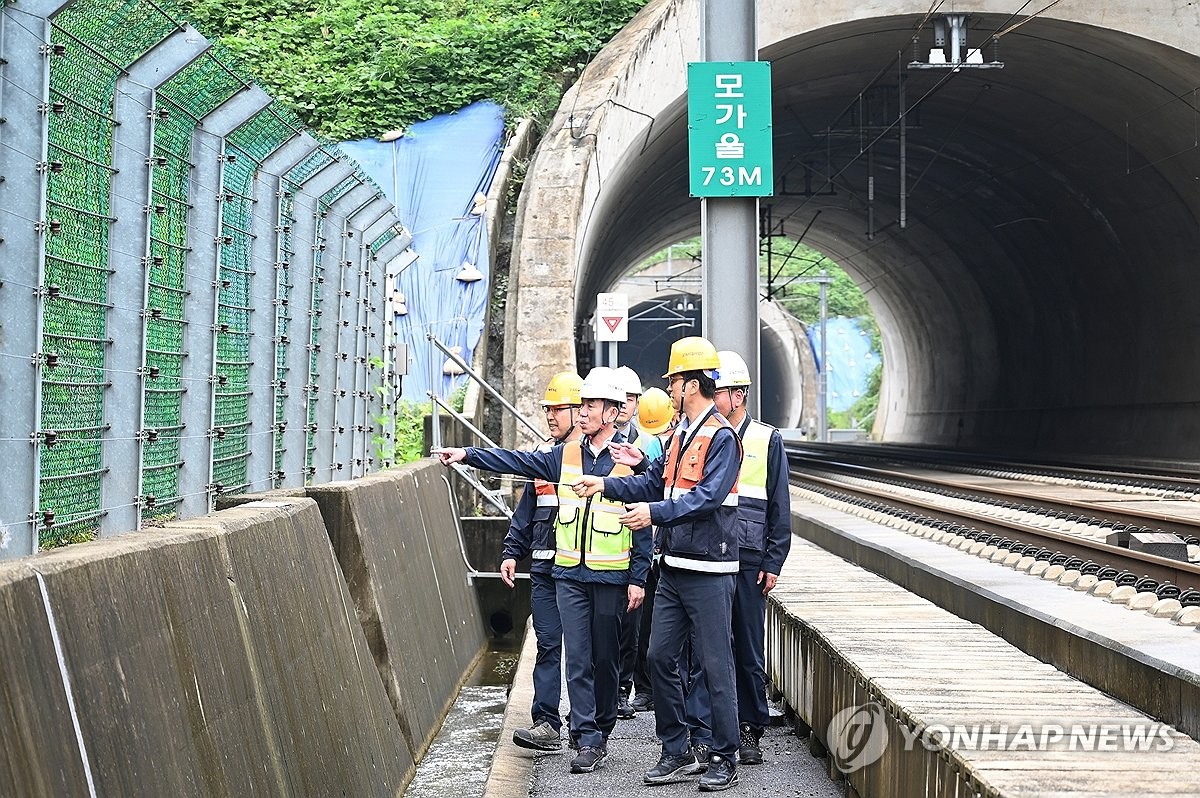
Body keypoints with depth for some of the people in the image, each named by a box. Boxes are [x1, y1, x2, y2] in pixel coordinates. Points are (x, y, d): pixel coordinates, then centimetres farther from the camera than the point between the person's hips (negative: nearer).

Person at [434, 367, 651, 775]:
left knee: (605, 658, 8)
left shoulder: (630, 460, -4)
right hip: (570, 574, 3)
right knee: (577, 659, -1)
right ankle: (588, 739, 1)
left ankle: (602, 729, 22)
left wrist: (638, 579, -6)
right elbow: (517, 462, 4)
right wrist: (468, 454, -6)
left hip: (611, 577, -3)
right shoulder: (566, 455, 8)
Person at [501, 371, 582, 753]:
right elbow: (525, 510, 19)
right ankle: (547, 724, -2)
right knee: (548, 644, 0)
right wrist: (511, 552, 10)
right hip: (545, 567, 5)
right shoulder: (544, 455, 14)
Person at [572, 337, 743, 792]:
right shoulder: (681, 435, 15)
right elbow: (653, 482, 20)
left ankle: (725, 760, 9)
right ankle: (677, 753, 19)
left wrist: (656, 512, -27)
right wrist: (606, 486, 14)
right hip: (673, 568, 9)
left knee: (716, 666, -1)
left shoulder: (721, 437, -12)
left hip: (709, 571, -9)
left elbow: (708, 496, -22)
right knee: (660, 657, 9)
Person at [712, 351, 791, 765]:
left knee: (749, 649, 3)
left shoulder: (766, 440, 4)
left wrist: (772, 564, -3)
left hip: (747, 561, -2)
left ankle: (749, 730, 12)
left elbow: (780, 509, 3)